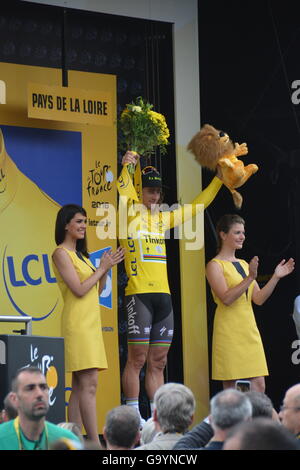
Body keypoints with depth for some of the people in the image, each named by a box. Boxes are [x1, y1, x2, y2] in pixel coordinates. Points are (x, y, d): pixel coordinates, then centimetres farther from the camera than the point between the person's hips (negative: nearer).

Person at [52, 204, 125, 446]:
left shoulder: (80, 254, 19)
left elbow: (97, 290, 19)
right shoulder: (61, 253, -7)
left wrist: (106, 269, 6)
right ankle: (96, 443, -18)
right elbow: (79, 289, -15)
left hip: (91, 323, 9)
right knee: (89, 383, -15)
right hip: (78, 324, -9)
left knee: (80, 385, 6)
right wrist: (102, 268, -6)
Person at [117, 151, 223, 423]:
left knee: (158, 363, 8)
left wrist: (218, 180, 26)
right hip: (139, 294, -6)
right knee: (137, 359, -7)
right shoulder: (130, 215, 1)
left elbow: (197, 207, 29)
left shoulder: (162, 219, 20)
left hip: (163, 295, 7)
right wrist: (128, 165, -36)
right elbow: (124, 190, -19)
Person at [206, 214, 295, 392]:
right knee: (232, 387, -6)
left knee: (258, 386, 2)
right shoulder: (215, 265, -4)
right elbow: (226, 298, -17)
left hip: (250, 329, 7)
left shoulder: (244, 264, 17)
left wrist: (276, 277, 1)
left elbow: (259, 299, 11)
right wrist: (250, 278, -23)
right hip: (230, 333, -7)